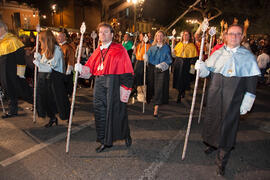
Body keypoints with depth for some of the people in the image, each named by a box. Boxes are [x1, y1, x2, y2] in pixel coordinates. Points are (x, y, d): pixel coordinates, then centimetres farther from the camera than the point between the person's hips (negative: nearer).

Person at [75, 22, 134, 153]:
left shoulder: (119, 49, 0)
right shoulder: (97, 51, 17)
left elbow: (127, 71, -6)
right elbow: (89, 68, 11)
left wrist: (125, 89, -14)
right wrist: (81, 68, -10)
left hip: (113, 83, -5)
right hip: (99, 83, 5)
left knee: (116, 110, 2)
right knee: (100, 112, 8)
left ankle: (126, 135, 30)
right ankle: (105, 141, 25)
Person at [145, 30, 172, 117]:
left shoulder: (166, 47, 1)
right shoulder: (152, 46, 12)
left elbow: (169, 59, -4)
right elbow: (147, 56, 15)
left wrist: (163, 65, -19)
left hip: (161, 70, -3)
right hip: (152, 69, 4)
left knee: (159, 88, -6)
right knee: (151, 86, 9)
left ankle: (156, 108, -3)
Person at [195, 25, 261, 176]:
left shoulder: (248, 57, -1)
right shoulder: (217, 53, 7)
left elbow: (251, 82, -3)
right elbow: (208, 72, 8)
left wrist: (246, 103, -8)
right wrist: (201, 67, -15)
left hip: (233, 99, -2)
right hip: (214, 95, 3)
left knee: (228, 125, 4)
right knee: (213, 120, 13)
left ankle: (222, 160, 19)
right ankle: (213, 144, 42)